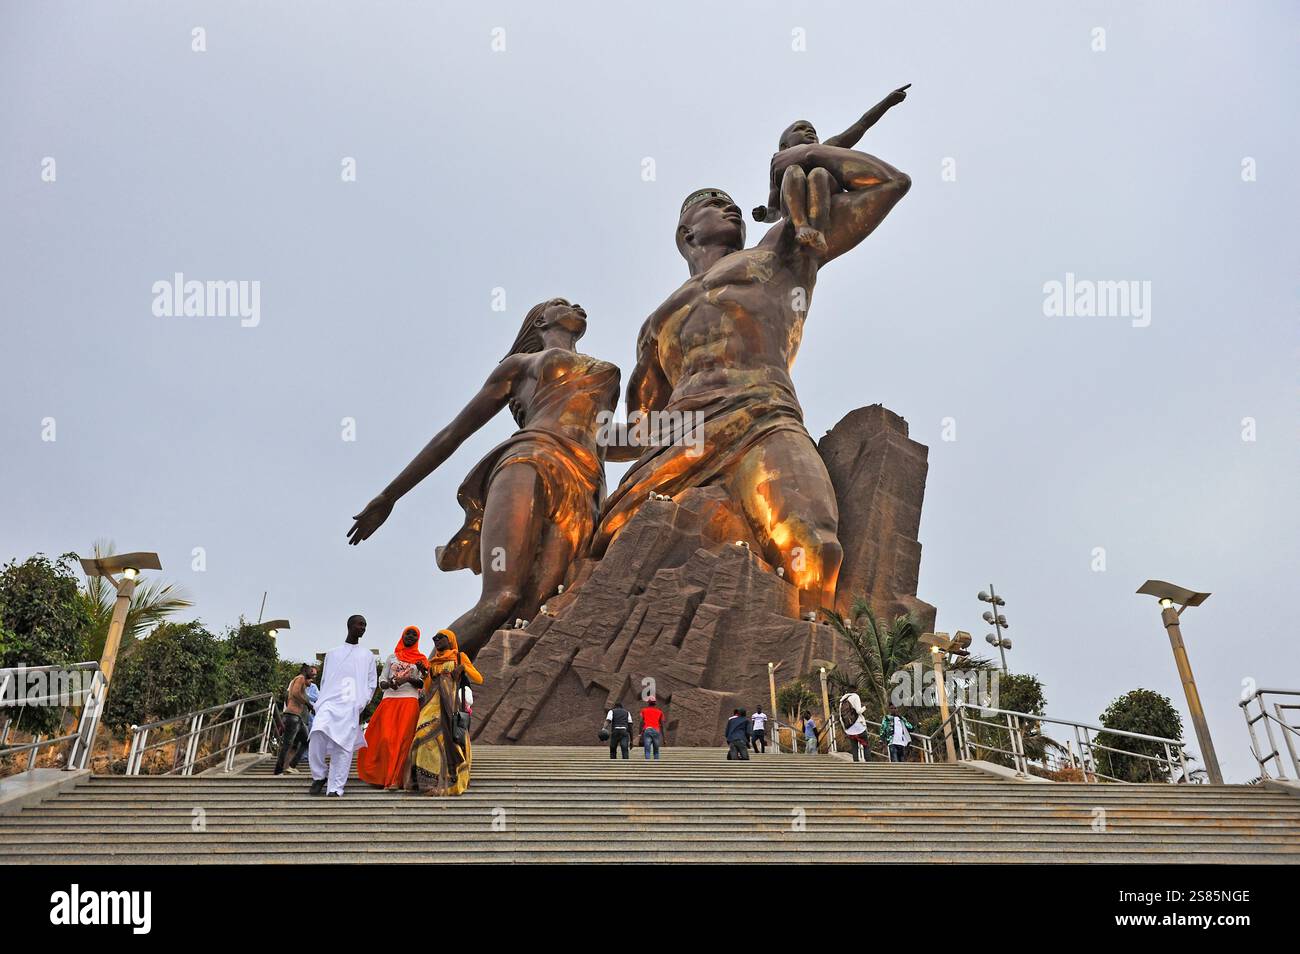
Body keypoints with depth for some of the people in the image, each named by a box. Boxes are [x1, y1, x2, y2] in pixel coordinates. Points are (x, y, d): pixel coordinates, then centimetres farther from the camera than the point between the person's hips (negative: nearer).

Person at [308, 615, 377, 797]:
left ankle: (335, 789, -8)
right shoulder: (332, 653, 19)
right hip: (329, 702, 0)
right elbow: (324, 680, 19)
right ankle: (319, 776, -7)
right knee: (318, 732, -25)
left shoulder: (367, 656, 18)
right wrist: (321, 702, 8)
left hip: (351, 706, 0)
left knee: (343, 746, -11)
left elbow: (372, 683, 14)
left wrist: (363, 703, 1)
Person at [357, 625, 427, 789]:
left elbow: (423, 684, 5)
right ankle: (382, 775, -2)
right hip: (389, 701, 2)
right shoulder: (392, 657, 18)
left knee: (402, 739, -10)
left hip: (410, 701, -2)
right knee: (386, 738, -11)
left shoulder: (421, 659, 12)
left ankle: (395, 779, -8)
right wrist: (389, 683, -8)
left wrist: (408, 679, -12)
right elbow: (382, 681, 15)